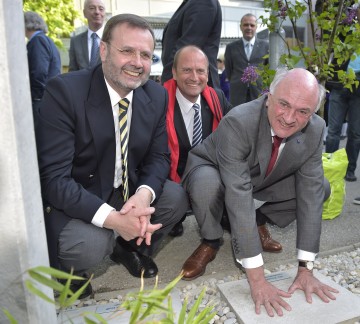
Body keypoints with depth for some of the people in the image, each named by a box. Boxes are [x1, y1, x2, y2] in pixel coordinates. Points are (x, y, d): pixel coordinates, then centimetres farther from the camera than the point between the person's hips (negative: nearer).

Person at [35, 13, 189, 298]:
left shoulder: (157, 95, -6)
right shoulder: (64, 91, -23)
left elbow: (159, 156, -2)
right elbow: (52, 178, -25)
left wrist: (144, 195, -25)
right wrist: (113, 219, -35)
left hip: (129, 189, 5)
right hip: (73, 198, -5)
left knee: (177, 198, -14)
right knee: (89, 245, -30)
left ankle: (129, 248, 15)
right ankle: (67, 267, 9)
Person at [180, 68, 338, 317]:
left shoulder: (316, 130, -19)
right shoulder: (237, 122, -35)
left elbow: (310, 193, -19)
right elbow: (239, 196, -39)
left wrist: (306, 268, -21)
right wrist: (257, 278, -38)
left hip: (263, 184, 5)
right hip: (215, 173, -4)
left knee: (321, 188, -12)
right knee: (207, 183, -37)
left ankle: (256, 225, 8)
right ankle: (211, 242, -6)